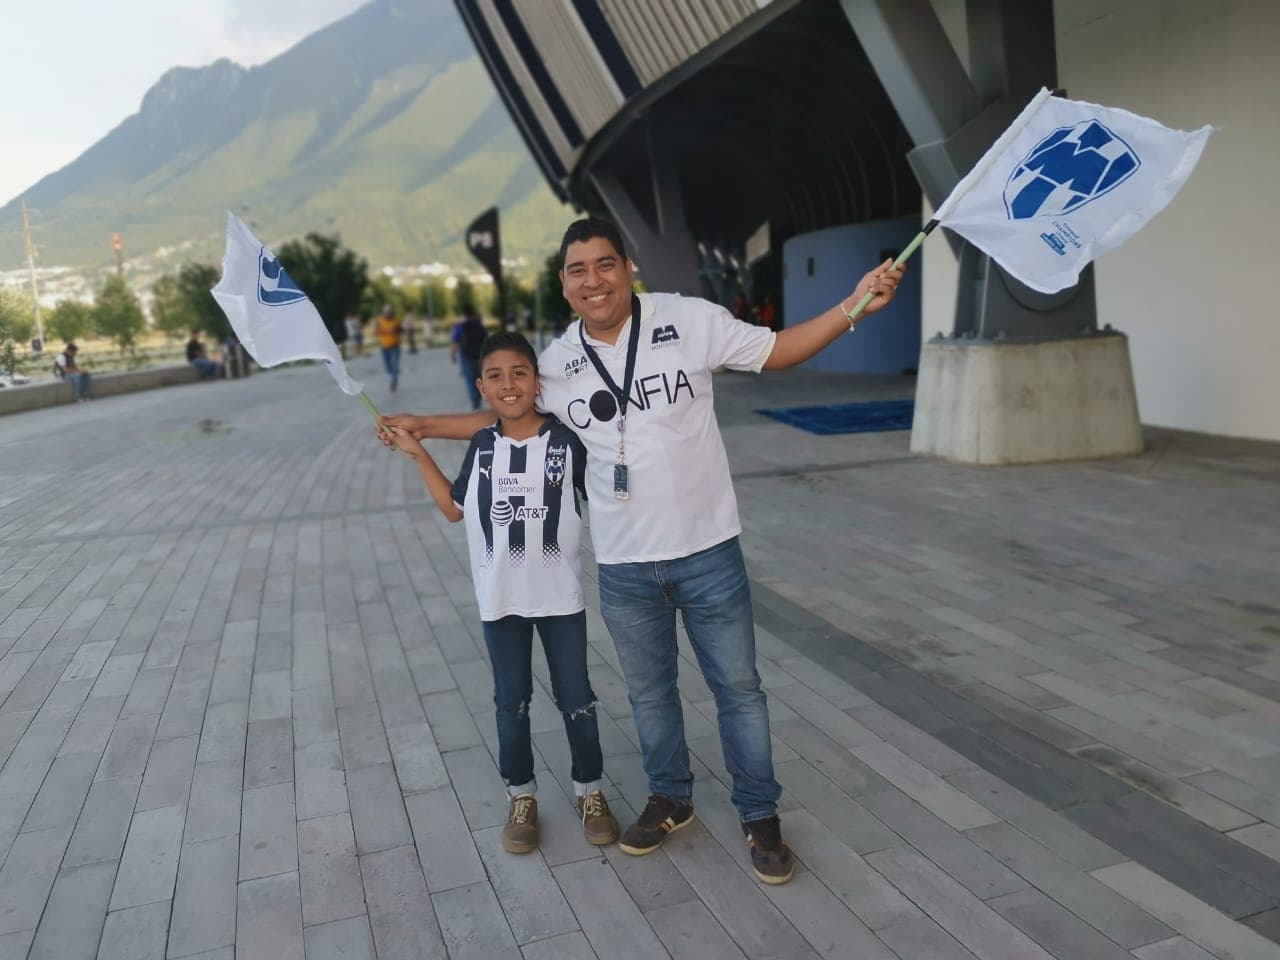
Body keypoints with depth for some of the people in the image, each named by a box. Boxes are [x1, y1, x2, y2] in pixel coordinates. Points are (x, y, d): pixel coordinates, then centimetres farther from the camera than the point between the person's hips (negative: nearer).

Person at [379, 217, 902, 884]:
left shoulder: (690, 321, -9)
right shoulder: (556, 363, 0)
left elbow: (775, 352, 0)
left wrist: (853, 306, -11)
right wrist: (425, 425, 13)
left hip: (707, 552, -2)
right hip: (624, 567, 3)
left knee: (738, 687, 10)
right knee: (648, 692, 19)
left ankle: (760, 816, 30)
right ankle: (670, 799, 42)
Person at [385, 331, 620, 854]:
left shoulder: (566, 439, -9)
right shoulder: (482, 446, 0)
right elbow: (454, 509, 10)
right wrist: (418, 453, 8)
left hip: (560, 595, -2)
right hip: (500, 598, 2)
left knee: (575, 697, 9)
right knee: (511, 701, 14)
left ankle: (590, 791, 29)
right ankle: (521, 796, 31)